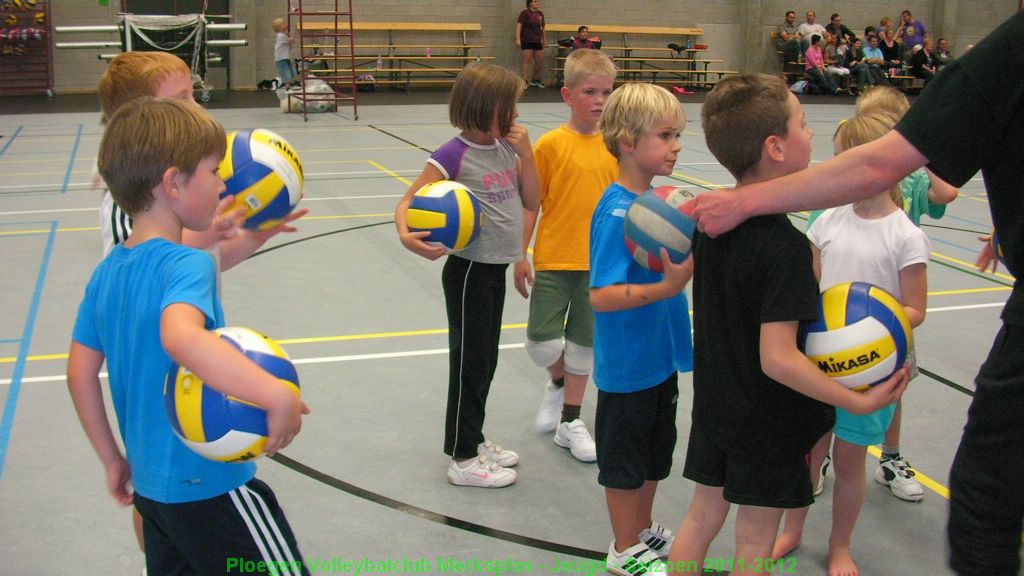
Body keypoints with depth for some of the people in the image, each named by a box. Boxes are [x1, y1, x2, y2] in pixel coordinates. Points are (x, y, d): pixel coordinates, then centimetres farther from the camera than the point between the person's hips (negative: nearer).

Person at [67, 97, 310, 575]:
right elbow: (181, 335, -42)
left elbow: (80, 374, 9)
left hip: (152, 484, 8)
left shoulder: (105, 274, 4)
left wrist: (112, 459, 18)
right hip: (210, 488, -8)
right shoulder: (186, 264, -21)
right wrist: (278, 396, -44)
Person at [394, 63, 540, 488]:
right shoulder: (453, 156, -17)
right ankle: (463, 459, 15)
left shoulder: (506, 147, 5)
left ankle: (473, 440, 35)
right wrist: (406, 235, -37)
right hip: (470, 271, -7)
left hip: (496, 269, 7)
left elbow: (531, 201, 8)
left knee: (485, 359, 18)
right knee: (470, 361, 2)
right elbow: (407, 202, -16)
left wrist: (525, 153, -5)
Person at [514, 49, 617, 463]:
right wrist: (520, 257, -5)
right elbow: (529, 205, -5)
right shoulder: (551, 144, -8)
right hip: (553, 260, -3)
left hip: (598, 262, 3)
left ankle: (569, 421, 26)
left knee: (584, 342, 11)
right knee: (541, 343, -5)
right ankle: (558, 383, 30)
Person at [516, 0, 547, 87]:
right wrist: (518, 39, -19)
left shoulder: (540, 14, 11)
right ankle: (525, 81, 2)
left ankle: (536, 79, 25)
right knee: (527, 60, -4)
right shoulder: (525, 13, -6)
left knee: (540, 61, 8)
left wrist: (544, 39, 18)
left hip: (537, 41, 6)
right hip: (527, 40, -6)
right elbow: (519, 25, -12)